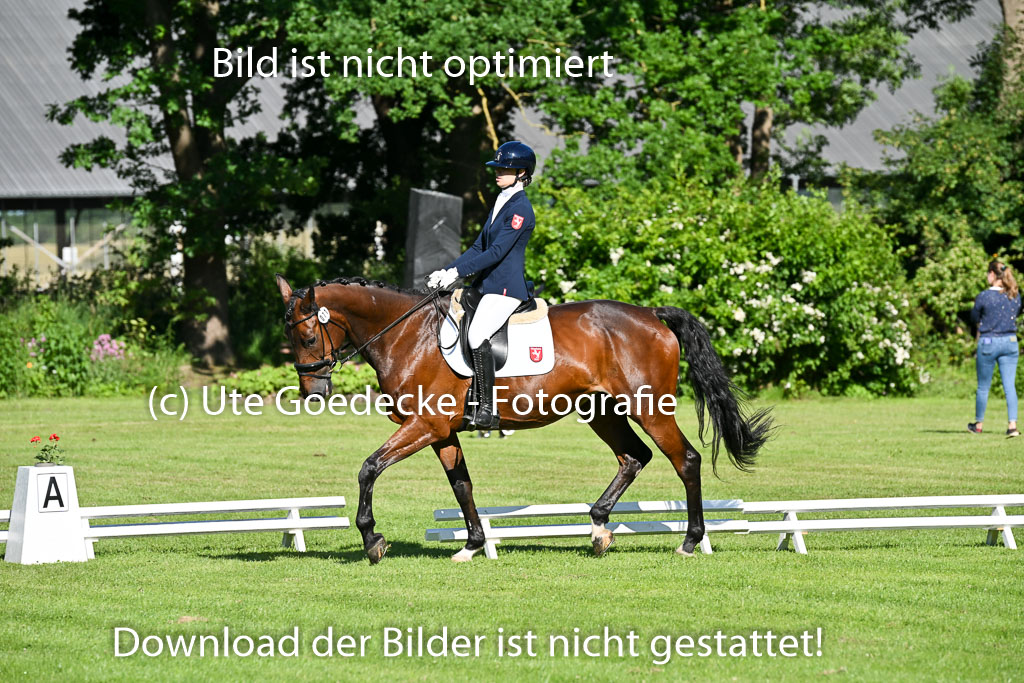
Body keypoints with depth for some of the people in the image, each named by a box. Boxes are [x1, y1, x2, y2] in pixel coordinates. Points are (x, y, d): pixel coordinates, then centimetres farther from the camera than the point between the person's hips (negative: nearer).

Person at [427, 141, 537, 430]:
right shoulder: (501, 203, 18)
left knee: (477, 336, -26)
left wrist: (457, 272, -21)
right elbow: (478, 247, 20)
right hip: (487, 284, 10)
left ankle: (488, 410, -23)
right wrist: (446, 272, 9)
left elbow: (497, 251, -18)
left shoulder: (520, 208, -11)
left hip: (506, 287, -10)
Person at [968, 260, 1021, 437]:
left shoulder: (984, 297, -12)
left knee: (983, 387, 11)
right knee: (1010, 386, 1)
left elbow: (975, 318, 1)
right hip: (1010, 342, 3)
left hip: (988, 342, -3)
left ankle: (979, 424, 23)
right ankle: (1013, 425, -10)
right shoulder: (1015, 296, 1)